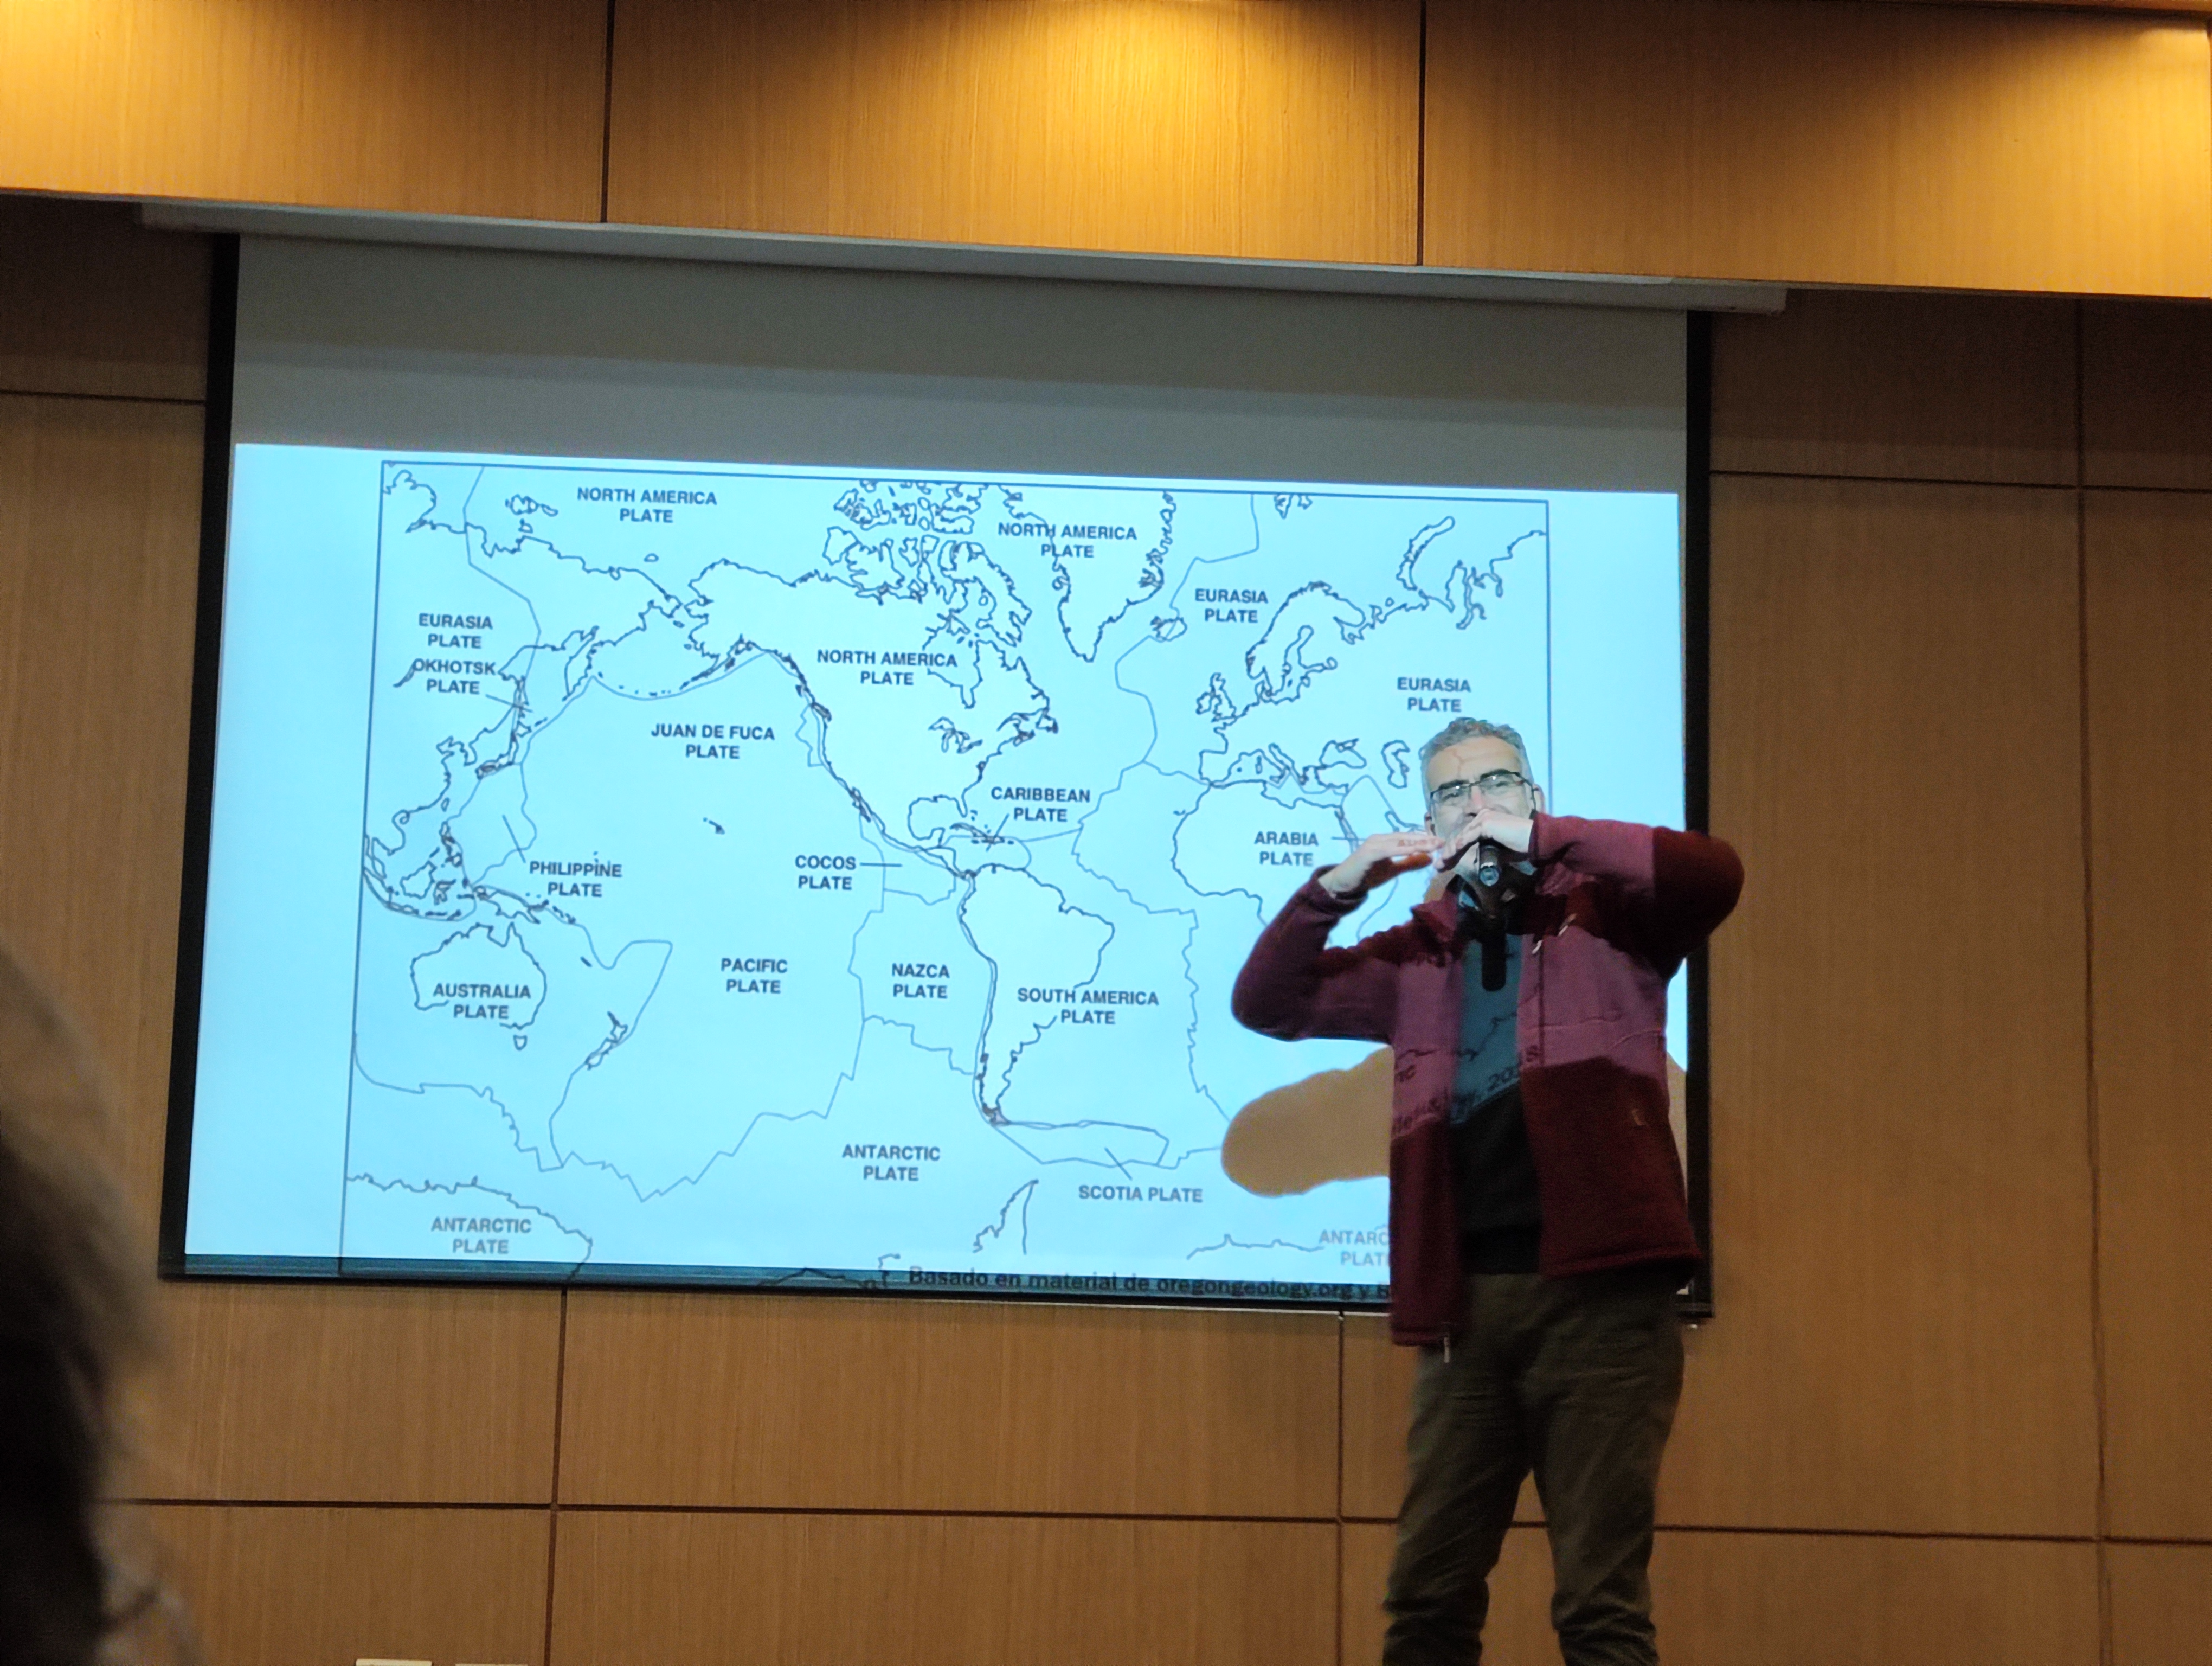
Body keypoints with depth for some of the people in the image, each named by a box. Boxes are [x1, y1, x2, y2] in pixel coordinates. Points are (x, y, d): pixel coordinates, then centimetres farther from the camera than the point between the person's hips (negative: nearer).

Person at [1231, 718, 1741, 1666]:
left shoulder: (1606, 915, 8)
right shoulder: (1419, 957, 19)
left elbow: (1714, 875, -11)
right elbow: (1265, 1004, 16)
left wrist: (1538, 837, -12)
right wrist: (1336, 887, 1)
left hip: (1596, 1289, -4)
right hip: (1463, 1300, 4)